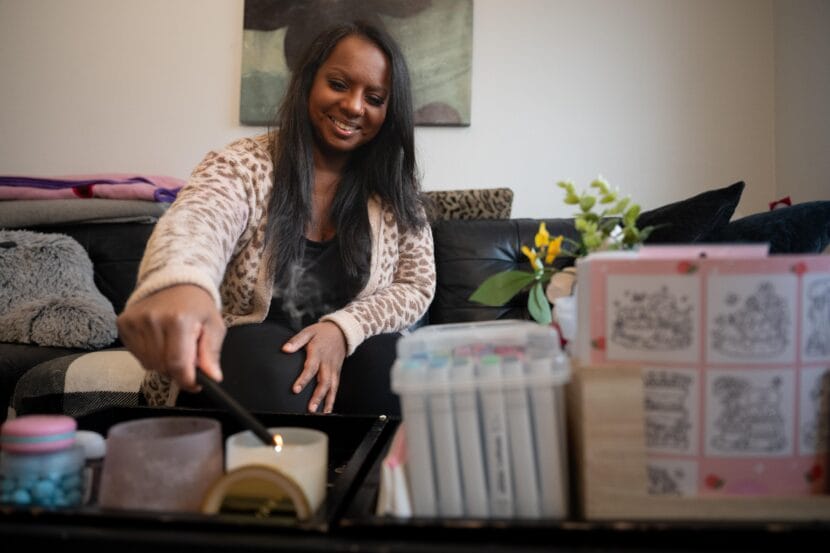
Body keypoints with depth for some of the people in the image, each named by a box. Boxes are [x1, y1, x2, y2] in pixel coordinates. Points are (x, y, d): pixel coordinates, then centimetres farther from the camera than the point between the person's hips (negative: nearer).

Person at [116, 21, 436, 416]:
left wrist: (344, 328, -21)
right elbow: (196, 220, -32)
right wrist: (179, 284, -58)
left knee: (392, 367, -30)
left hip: (349, 351, 3)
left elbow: (416, 285, 0)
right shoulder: (243, 165, -9)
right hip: (246, 352, -2)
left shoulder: (395, 189, 2)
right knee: (272, 372, -35)